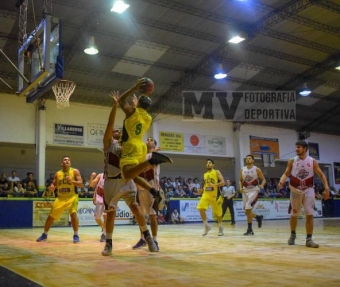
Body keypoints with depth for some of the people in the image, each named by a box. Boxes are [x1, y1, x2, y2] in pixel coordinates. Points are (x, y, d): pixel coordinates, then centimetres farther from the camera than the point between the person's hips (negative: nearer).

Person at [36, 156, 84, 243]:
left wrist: (72, 181, -25)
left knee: (73, 214, -25)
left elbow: (81, 184, -10)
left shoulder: (75, 171, -4)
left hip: (72, 197, -4)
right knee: (51, 216, 6)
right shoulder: (57, 173, 5)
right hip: (61, 197, 4)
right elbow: (53, 185, 12)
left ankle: (76, 235, -11)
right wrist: (51, 188, -12)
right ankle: (44, 234, 26)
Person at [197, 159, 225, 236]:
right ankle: (206, 226, -1)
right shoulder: (205, 174, 15)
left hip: (214, 195, -4)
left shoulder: (217, 172, -1)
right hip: (206, 194, 4)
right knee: (201, 209, -16)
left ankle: (220, 228, 27)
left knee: (218, 212, 6)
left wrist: (214, 185, -25)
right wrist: (202, 190, 6)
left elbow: (222, 182, -9)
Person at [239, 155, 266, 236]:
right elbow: (240, 180, 16)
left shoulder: (257, 169, -5)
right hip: (245, 191, 5)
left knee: (248, 208, -19)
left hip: (254, 190, -5)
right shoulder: (242, 170, 6)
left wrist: (262, 185, -22)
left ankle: (250, 229, -9)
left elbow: (263, 179, -1)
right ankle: (258, 217, 36)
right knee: (246, 211, 6)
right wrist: (241, 188, -2)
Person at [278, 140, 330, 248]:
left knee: (309, 215, -7)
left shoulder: (312, 161, -5)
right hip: (295, 191, 1)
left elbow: (321, 175, -1)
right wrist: (281, 181, -25)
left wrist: (326, 188, -11)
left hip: (308, 190, -1)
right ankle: (293, 235, 32)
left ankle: (309, 239, -1)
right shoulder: (292, 161, -4)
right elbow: (286, 173, -4)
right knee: (294, 215, 11)